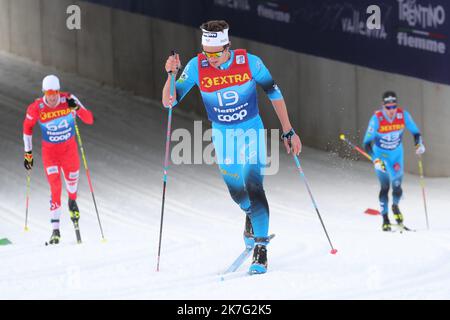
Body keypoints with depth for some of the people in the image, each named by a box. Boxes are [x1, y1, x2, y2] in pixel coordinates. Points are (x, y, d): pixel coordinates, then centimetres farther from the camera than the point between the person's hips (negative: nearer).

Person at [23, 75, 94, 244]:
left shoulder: (68, 100, -16)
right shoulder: (36, 108, -16)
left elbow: (89, 120, -15)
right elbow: (27, 127, 3)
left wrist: (77, 108, -34)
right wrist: (28, 152, 5)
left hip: (69, 147, 1)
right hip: (49, 151, -1)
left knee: (72, 178, -5)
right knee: (55, 188, -9)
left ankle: (72, 201, 34)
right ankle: (55, 230, -6)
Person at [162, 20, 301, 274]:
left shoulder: (249, 62, -20)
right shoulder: (197, 67, -16)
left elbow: (274, 94, -7)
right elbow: (169, 102, -13)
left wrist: (288, 132, -5)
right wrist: (172, 75, -31)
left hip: (252, 131, -3)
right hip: (222, 135, 3)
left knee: (253, 186, -17)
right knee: (236, 191, 15)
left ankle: (261, 249, -11)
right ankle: (252, 216, 50)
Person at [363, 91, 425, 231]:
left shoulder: (403, 115, -19)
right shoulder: (377, 119, -26)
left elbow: (415, 132, -3)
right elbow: (367, 143, -23)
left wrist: (419, 144, -23)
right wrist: (375, 160, -34)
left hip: (397, 154, 2)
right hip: (381, 154, -2)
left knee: (397, 187, -3)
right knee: (385, 186, -9)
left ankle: (395, 206, 30)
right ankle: (385, 219, 4)